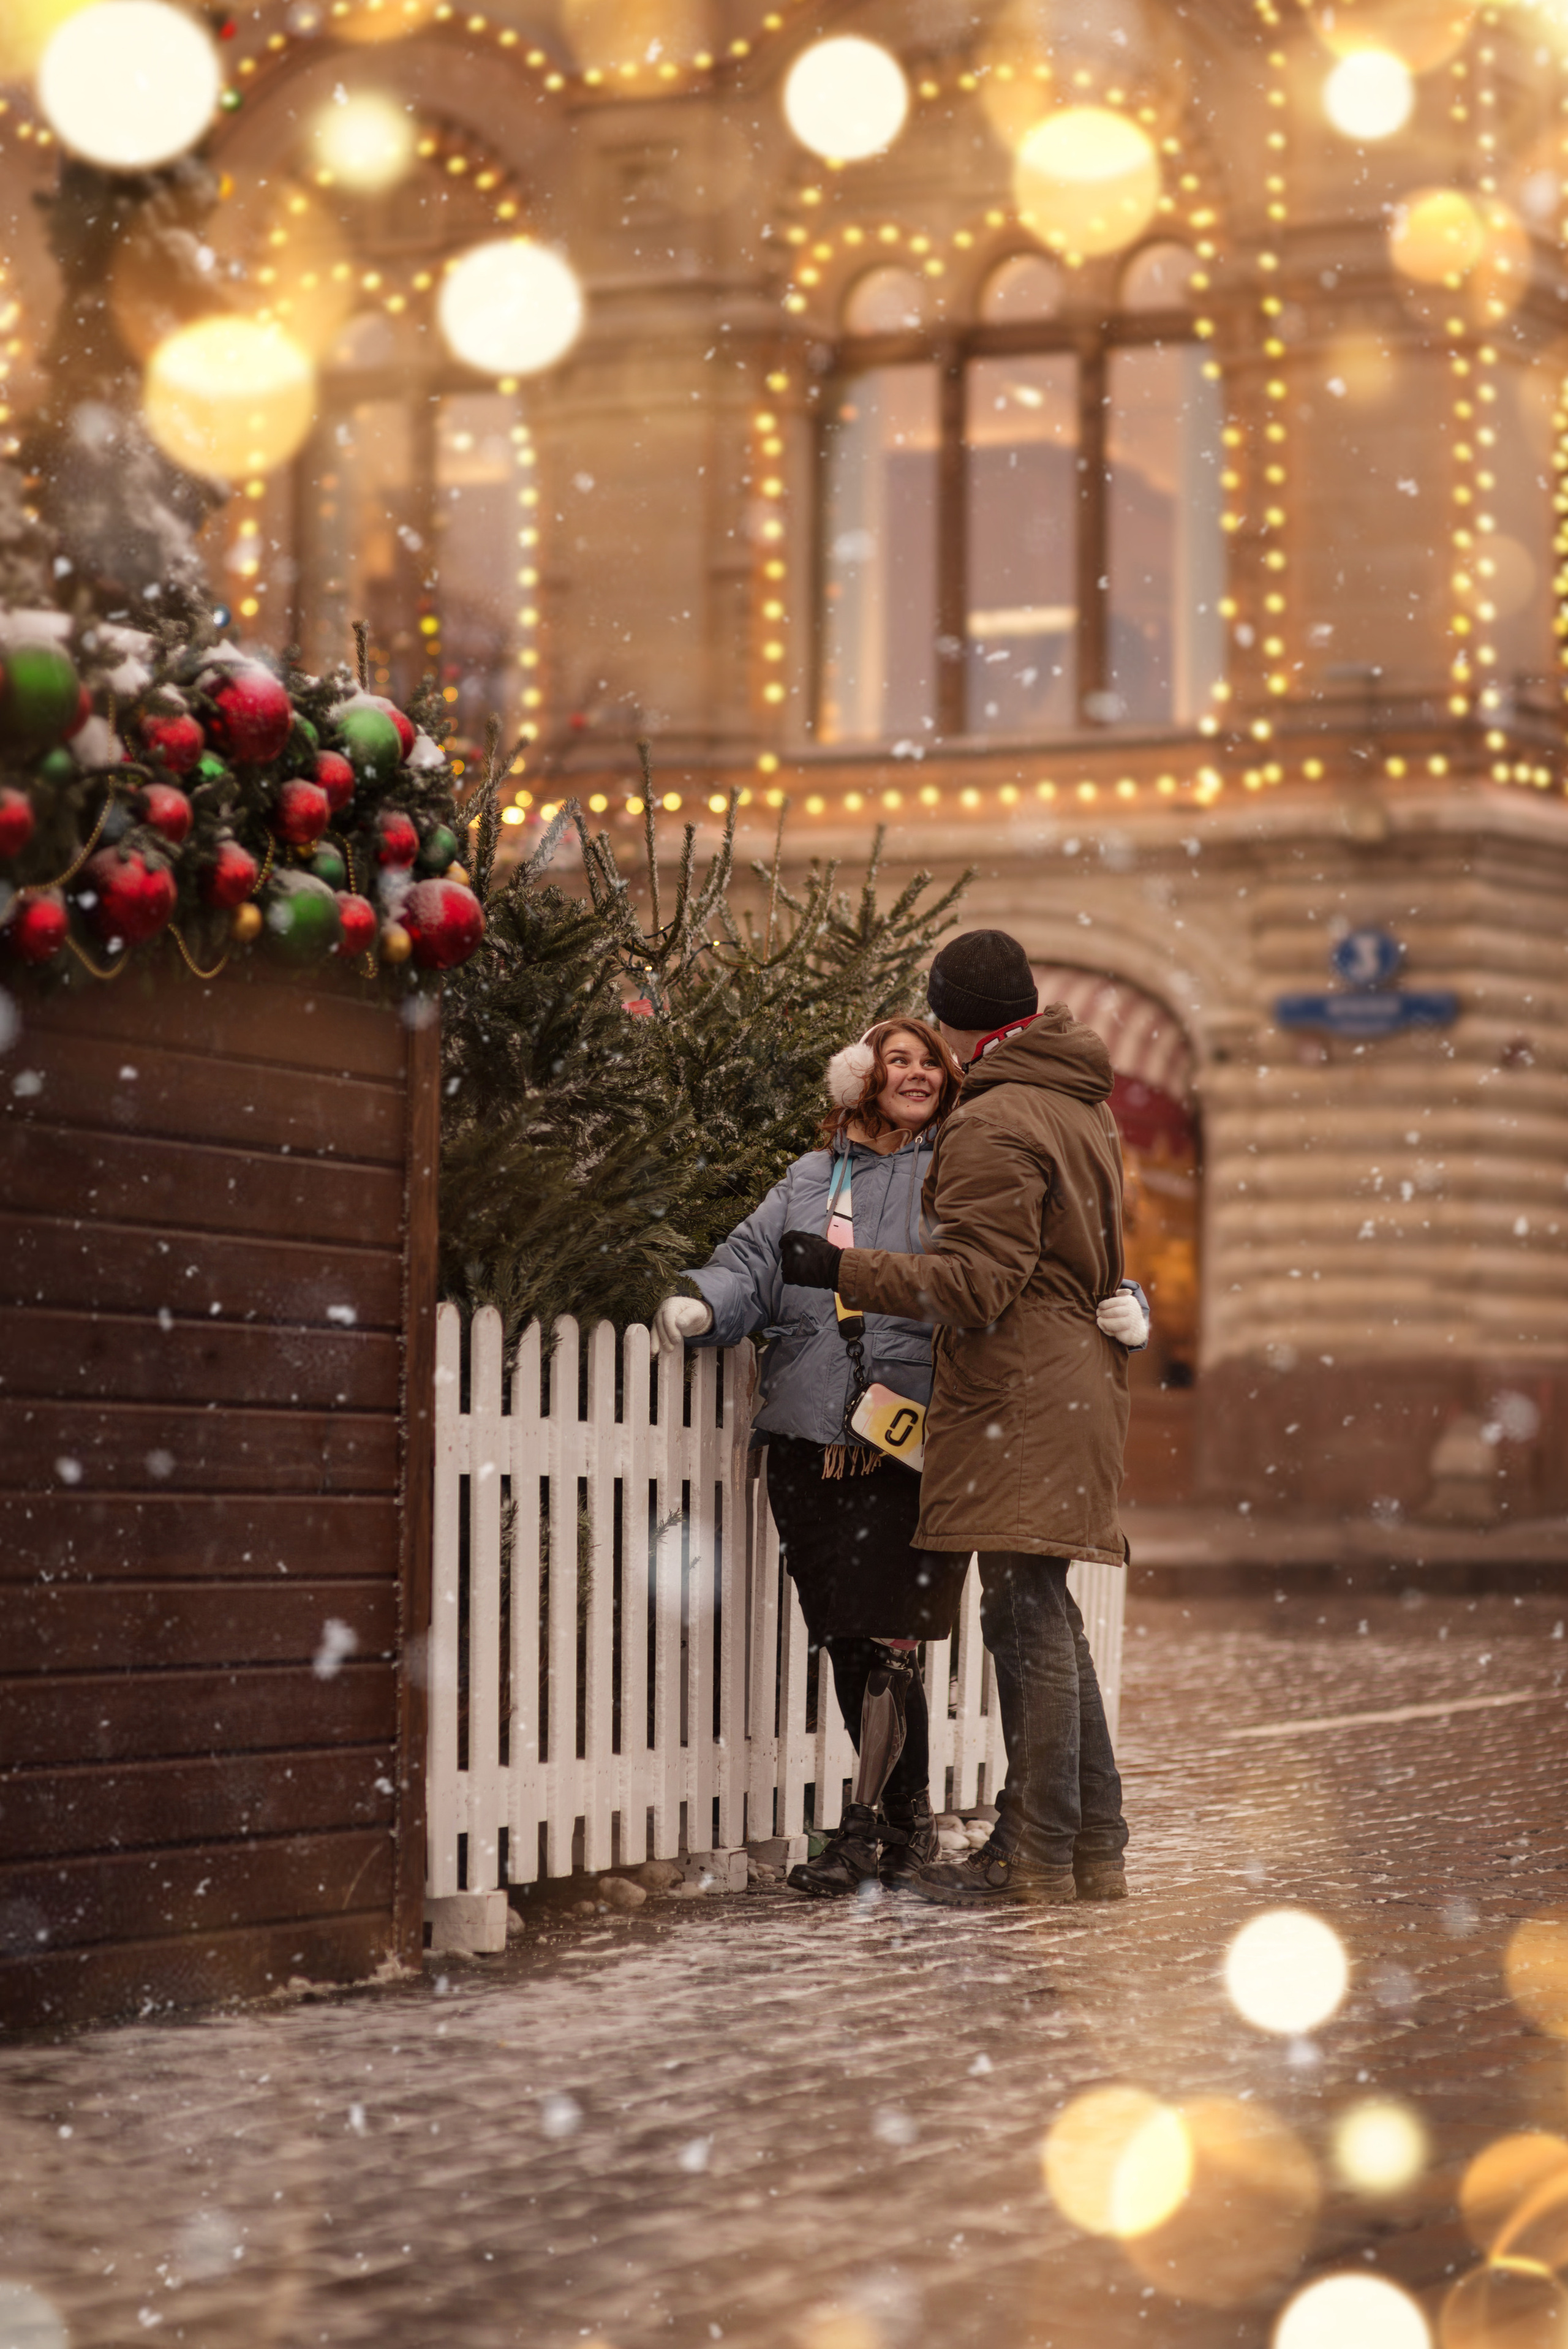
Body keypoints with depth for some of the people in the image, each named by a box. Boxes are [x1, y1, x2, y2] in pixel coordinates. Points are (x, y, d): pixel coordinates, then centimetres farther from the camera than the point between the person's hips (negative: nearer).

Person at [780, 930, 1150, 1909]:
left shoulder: (995, 1125, -12)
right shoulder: (1086, 1105, 19)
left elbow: (977, 1282, -18)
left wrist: (847, 1269, -15)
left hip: (1021, 1401, -10)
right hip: (1078, 1378, 10)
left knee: (1028, 1619, -8)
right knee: (1044, 1618, 14)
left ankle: (1036, 1857, -6)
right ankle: (1094, 1846, 18)